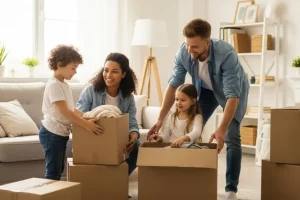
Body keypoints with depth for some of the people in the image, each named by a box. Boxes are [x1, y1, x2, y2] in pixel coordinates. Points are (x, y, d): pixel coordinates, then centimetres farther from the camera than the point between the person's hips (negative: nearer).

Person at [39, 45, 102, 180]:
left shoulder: (64, 85, 12)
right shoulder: (54, 85, -19)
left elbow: (71, 109, 16)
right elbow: (65, 112, -26)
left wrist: (87, 118, 4)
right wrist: (86, 124, -27)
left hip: (60, 133, 10)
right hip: (52, 134, -10)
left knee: (58, 169, 15)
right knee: (53, 172, -5)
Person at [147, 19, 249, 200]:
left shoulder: (226, 54, -40)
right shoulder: (183, 53, -27)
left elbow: (232, 95, -40)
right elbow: (173, 85, -19)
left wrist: (221, 129, -49)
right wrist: (161, 119, -23)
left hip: (233, 91, -4)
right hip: (205, 90, 4)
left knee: (231, 137, -15)